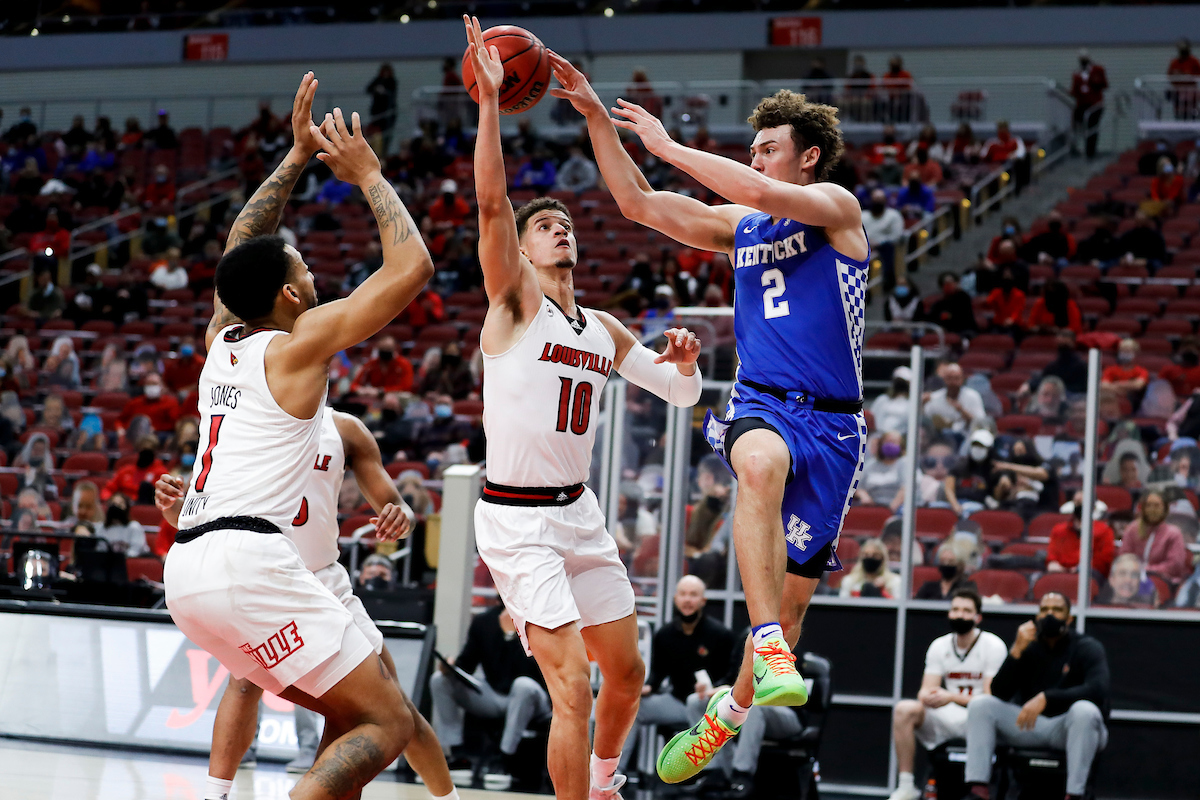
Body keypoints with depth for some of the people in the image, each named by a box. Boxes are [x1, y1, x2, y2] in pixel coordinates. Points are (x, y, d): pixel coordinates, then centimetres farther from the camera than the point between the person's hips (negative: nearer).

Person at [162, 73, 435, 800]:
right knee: (388, 724, -7)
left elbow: (243, 247, 36)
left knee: (349, 716, 18)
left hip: (187, 570, 9)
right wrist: (368, 174, 8)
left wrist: (299, 155, 35)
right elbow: (412, 267, -3)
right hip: (248, 558, -9)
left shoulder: (221, 341, 19)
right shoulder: (300, 345, -1)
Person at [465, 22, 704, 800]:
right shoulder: (514, 300, -6)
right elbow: (491, 201, -20)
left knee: (627, 670, 17)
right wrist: (489, 100, -29)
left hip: (579, 512, 7)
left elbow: (681, 393, 18)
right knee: (573, 685, -16)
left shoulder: (603, 329, 12)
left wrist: (684, 361, -6)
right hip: (516, 519, -7)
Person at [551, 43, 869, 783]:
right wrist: (596, 117, 3)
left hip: (831, 424, -2)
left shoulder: (837, 208, 1)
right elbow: (640, 204, 12)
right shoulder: (739, 224, 17)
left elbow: (762, 194, -18)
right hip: (762, 405, 2)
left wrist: (669, 146, -10)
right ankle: (770, 648, -47)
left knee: (794, 590, 3)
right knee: (760, 463, -38)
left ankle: (730, 712, 26)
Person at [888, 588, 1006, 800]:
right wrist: (928, 697, -24)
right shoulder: (939, 646, 8)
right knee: (904, 709, -20)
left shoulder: (993, 646, -7)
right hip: (948, 719, 4)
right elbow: (926, 691, 3)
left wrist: (951, 698, -27)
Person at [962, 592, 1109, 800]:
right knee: (980, 704, -14)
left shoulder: (1088, 648, -5)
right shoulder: (1028, 647, 6)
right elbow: (999, 694, -5)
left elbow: (1098, 690, -25)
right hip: (1029, 726, 4)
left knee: (1084, 710, -37)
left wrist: (1046, 698, -34)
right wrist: (1017, 650, -18)